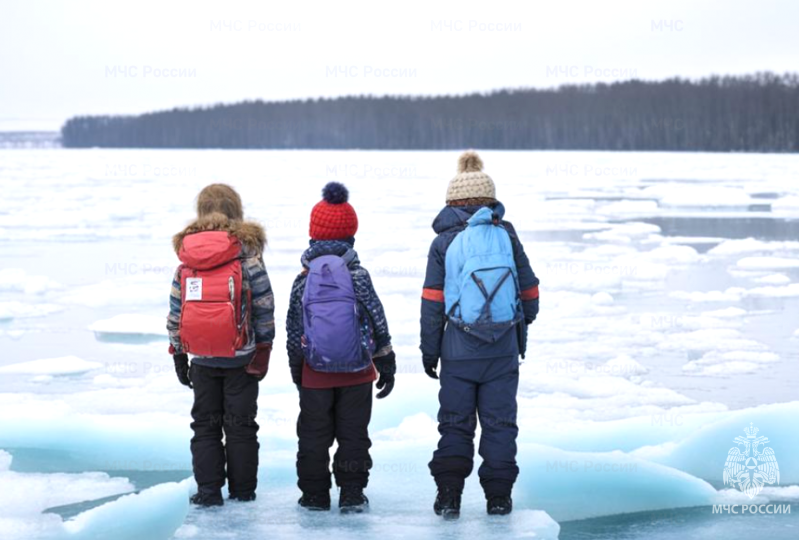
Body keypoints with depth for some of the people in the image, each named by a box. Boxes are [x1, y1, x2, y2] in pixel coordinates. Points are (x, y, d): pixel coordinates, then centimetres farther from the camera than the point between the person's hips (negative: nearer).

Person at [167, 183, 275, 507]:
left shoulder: (185, 259, 2)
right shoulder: (247, 254, -8)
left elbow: (175, 312, 4)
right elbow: (264, 307, -7)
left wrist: (177, 353, 12)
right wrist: (264, 347, 3)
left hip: (201, 359, 2)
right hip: (240, 358, -2)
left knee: (204, 424, 11)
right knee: (240, 423, 8)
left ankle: (208, 489, 7)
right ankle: (242, 489, 13)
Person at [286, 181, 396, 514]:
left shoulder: (303, 279, -4)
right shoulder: (358, 275, -7)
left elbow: (294, 328, 2)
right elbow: (377, 320, -5)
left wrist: (295, 367, 13)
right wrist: (386, 364, 3)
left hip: (315, 373, 1)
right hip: (356, 372, -1)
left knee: (313, 434, 10)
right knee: (353, 433, 7)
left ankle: (314, 494, 13)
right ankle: (352, 495, 6)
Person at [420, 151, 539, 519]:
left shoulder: (444, 243, -2)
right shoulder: (507, 236, 2)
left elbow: (432, 303, -1)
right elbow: (529, 291, 8)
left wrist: (429, 351, 7)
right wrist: (523, 322, 27)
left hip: (459, 350, -1)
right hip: (504, 350, 1)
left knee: (455, 422, 8)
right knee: (499, 422, 8)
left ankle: (448, 494, 1)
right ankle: (498, 496, 8)